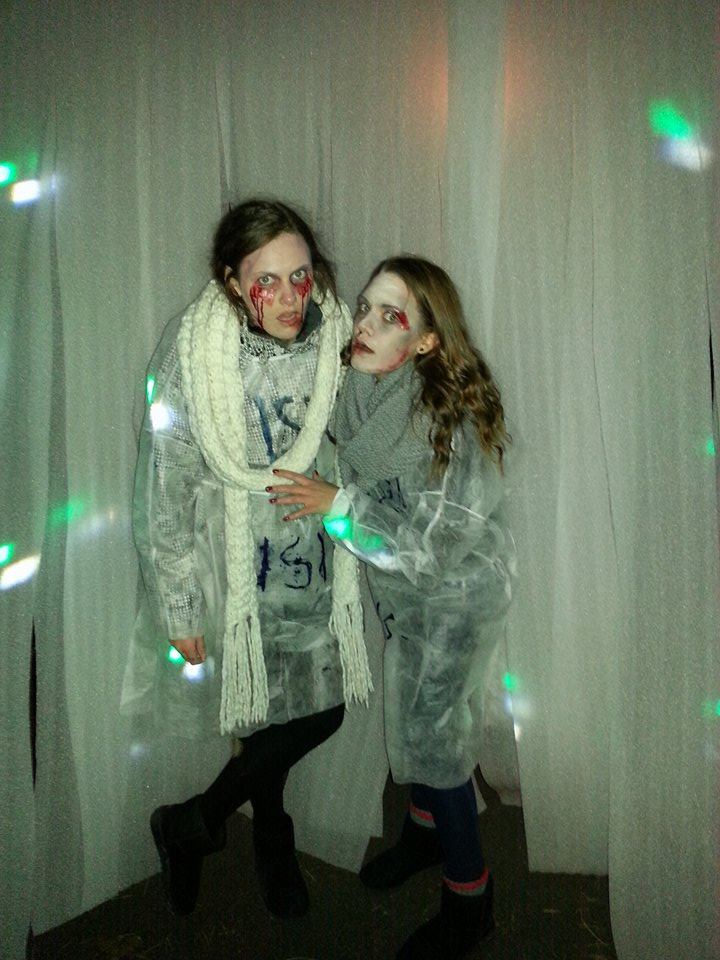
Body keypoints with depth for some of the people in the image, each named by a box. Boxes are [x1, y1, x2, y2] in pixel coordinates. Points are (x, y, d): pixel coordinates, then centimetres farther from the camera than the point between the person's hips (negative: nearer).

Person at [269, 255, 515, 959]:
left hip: (457, 593, -6)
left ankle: (469, 899, 26)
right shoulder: (357, 392, -11)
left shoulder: (451, 416, -31)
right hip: (400, 588, 7)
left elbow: (438, 544, -31)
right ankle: (426, 827, 48)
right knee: (408, 713, 21)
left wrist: (339, 504, -32)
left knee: (430, 730, 2)